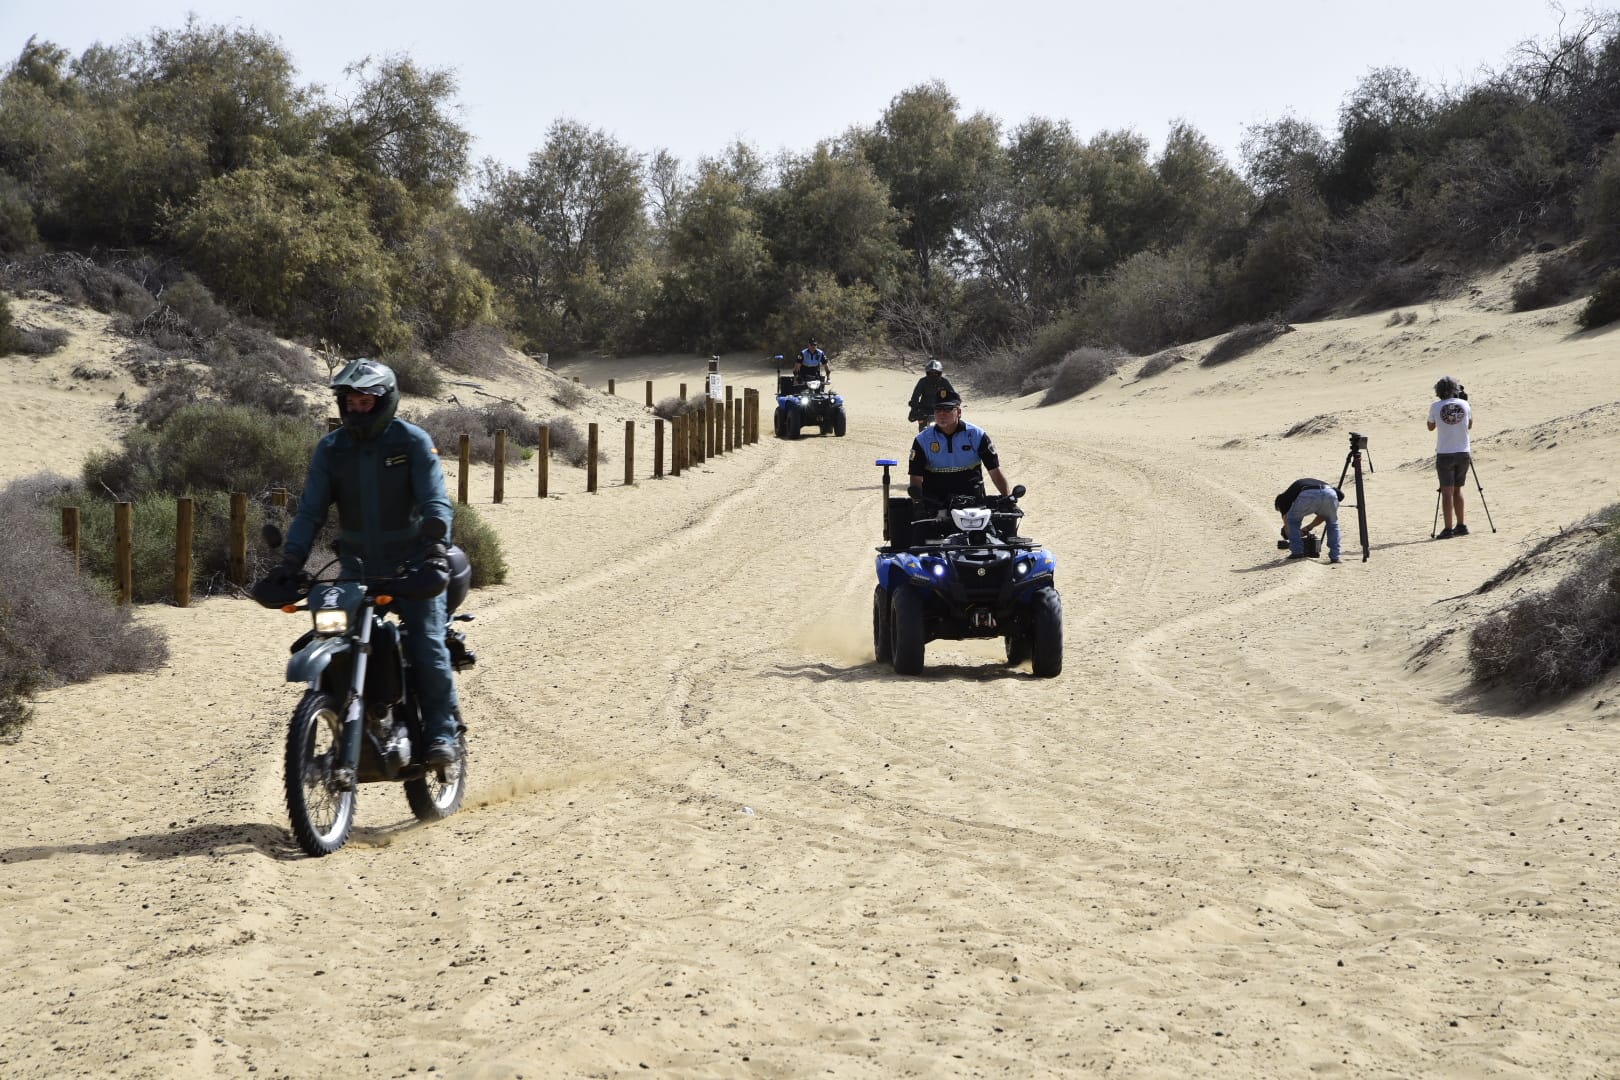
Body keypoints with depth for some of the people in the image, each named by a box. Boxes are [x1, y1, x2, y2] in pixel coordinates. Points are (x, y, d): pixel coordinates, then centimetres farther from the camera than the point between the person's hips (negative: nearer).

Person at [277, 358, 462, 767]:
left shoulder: (413, 441, -6)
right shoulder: (330, 448, 4)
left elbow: (435, 502, -13)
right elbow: (311, 510, 2)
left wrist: (436, 548, -30)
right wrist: (290, 561, -12)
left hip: (412, 565, -3)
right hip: (357, 567, 4)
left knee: (428, 648, -12)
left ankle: (440, 733, -2)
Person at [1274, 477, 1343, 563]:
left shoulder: (1284, 498, 32)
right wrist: (1308, 528, 54)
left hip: (1308, 496, -4)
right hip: (1330, 494, 4)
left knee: (1293, 520, 27)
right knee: (1332, 524, 32)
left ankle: (1297, 552, 19)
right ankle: (1335, 556, 23)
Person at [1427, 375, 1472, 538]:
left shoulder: (1436, 407, -7)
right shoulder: (1464, 404, -1)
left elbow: (1431, 427, 9)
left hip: (1445, 454, -3)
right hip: (1463, 453, 3)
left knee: (1447, 491, -3)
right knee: (1457, 490, 15)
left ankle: (1448, 528, -8)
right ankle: (1461, 525, 18)